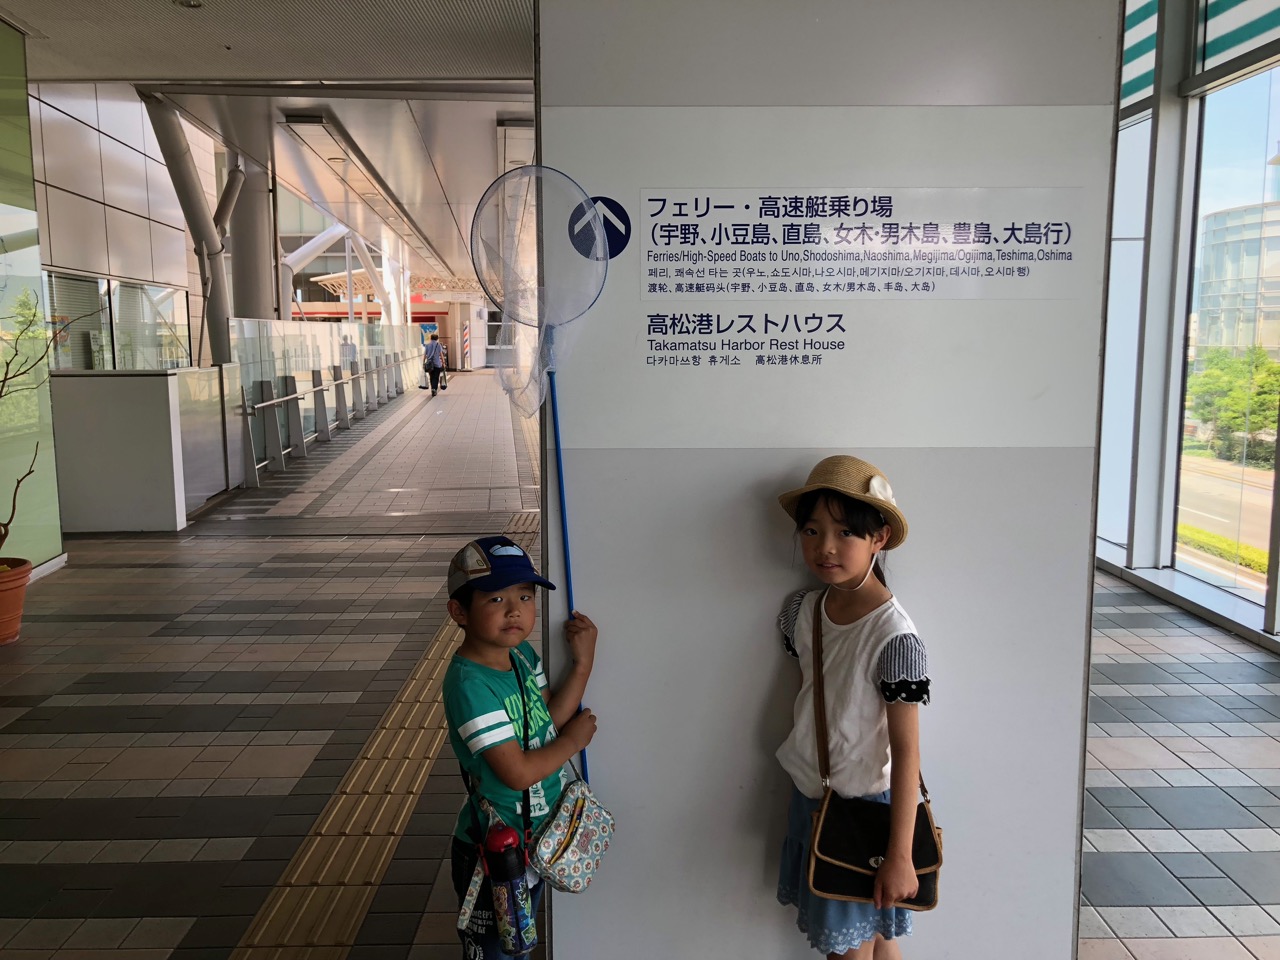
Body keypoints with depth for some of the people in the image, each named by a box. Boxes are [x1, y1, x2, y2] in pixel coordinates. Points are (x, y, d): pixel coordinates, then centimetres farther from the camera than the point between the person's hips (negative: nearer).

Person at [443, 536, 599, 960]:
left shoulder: (523, 653, -4)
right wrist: (573, 740, -15)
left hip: (536, 836, 7)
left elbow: (549, 721, -7)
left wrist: (582, 664, -14)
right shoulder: (470, 684, -30)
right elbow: (518, 772, -29)